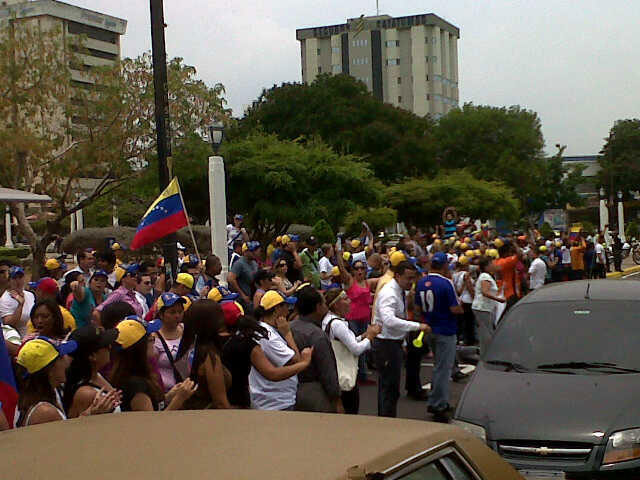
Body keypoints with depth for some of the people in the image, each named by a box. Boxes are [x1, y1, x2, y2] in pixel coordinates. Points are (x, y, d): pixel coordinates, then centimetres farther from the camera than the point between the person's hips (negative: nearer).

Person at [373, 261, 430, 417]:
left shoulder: (401, 292, 10)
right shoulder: (389, 293, -22)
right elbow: (389, 320, -38)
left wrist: (402, 343, 17)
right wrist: (417, 326, -36)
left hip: (395, 343, 10)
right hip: (386, 344, -10)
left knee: (387, 387, 17)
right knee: (390, 388, -7)